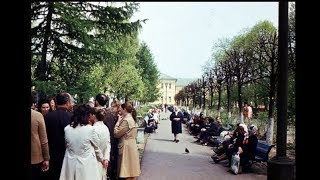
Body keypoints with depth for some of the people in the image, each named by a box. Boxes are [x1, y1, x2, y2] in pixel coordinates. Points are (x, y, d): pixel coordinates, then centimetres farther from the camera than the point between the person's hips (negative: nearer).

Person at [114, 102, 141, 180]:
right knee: (132, 173, 15)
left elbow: (116, 134, -16)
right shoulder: (132, 119, 13)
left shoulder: (126, 120, -17)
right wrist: (120, 121, 8)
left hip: (126, 147, -10)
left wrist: (118, 122, -7)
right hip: (132, 145, 10)